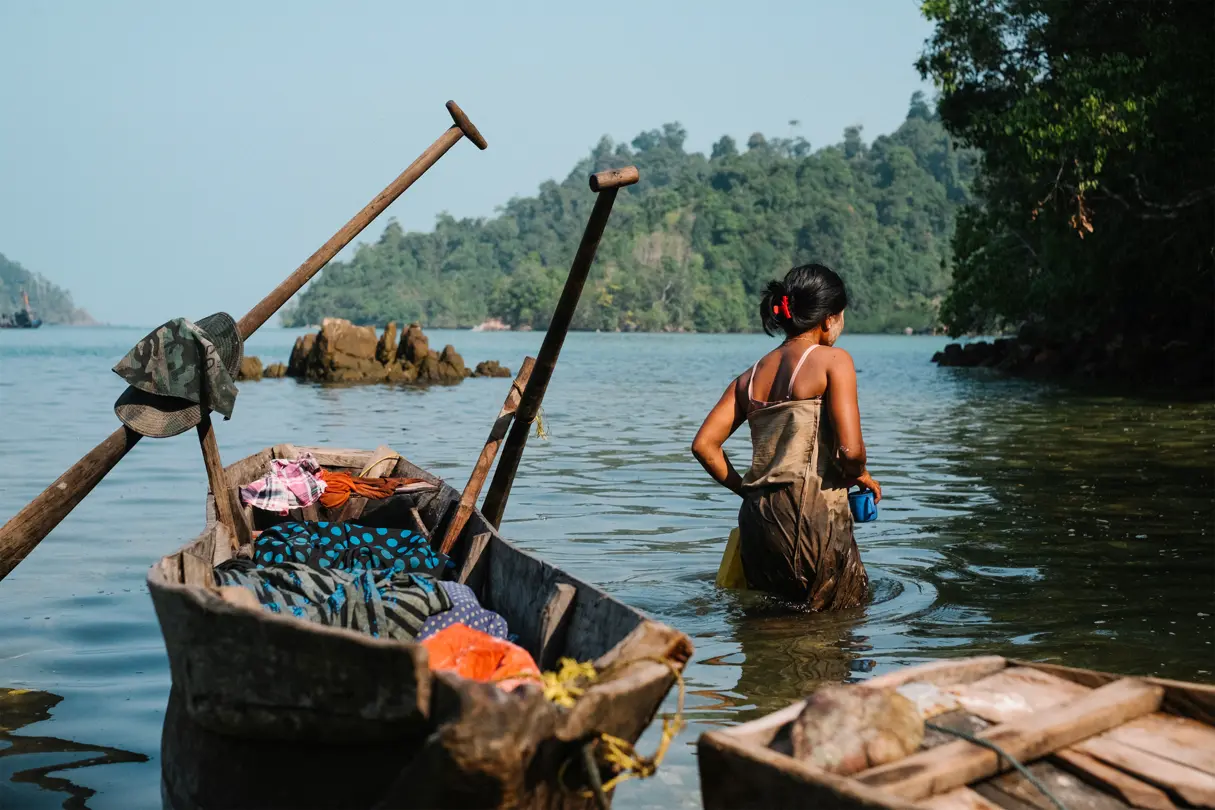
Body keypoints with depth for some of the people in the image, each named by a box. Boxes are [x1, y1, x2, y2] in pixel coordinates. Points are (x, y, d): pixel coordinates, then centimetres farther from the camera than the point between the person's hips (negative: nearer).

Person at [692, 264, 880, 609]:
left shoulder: (752, 376, 15)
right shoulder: (833, 360, -3)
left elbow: (704, 444, 9)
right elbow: (850, 449, -13)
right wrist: (860, 476, 9)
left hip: (757, 521, 7)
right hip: (812, 518, -7)